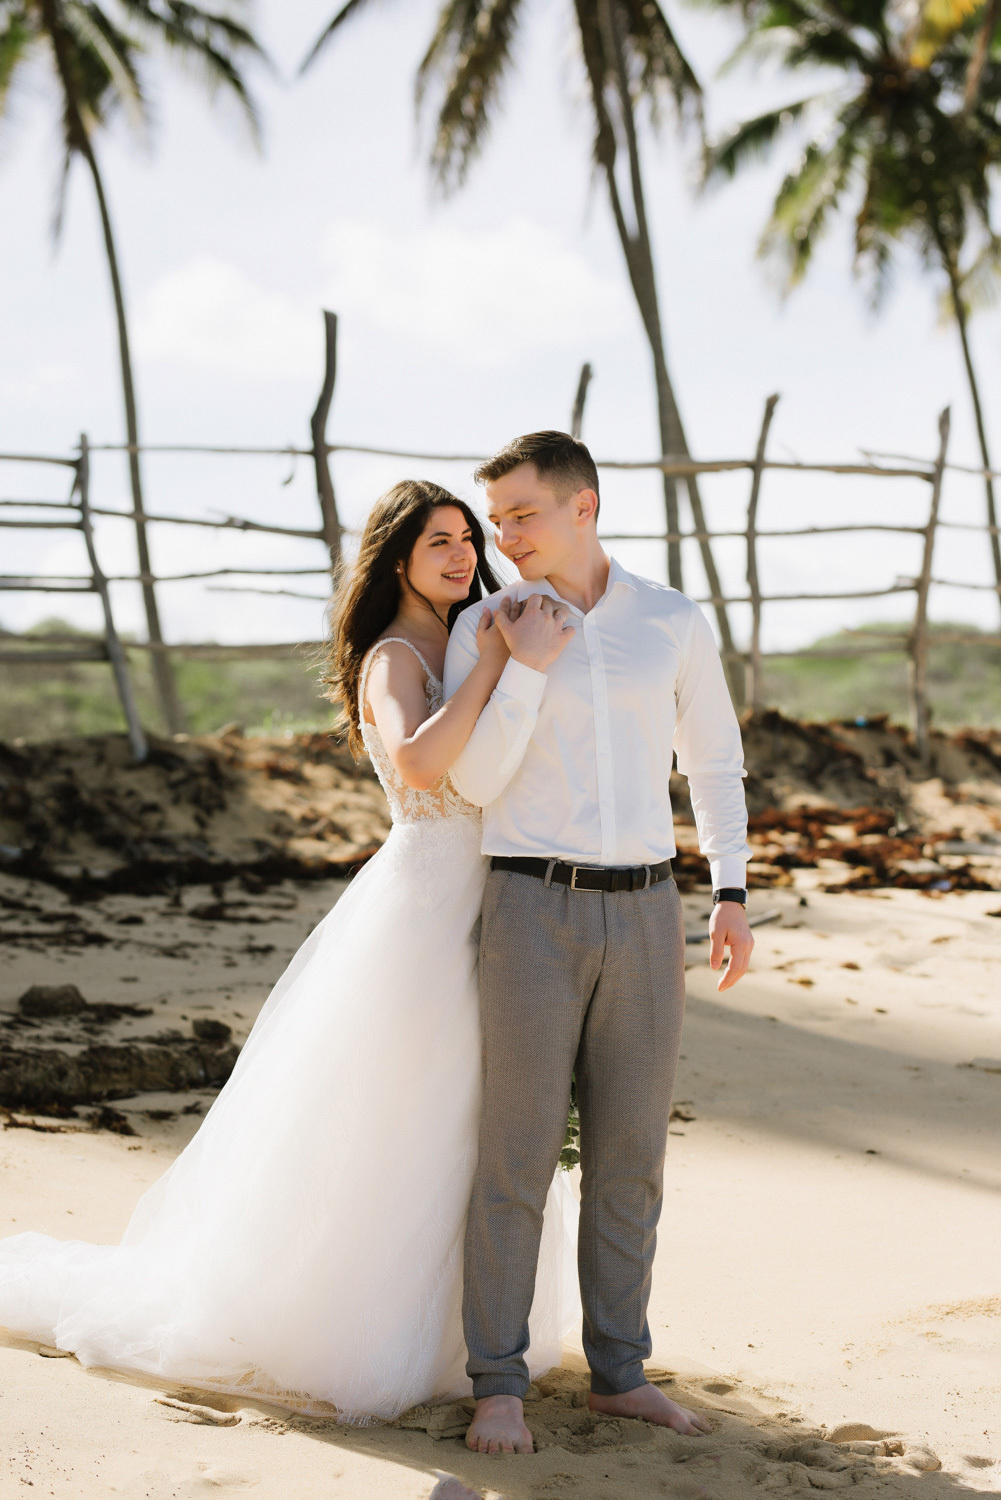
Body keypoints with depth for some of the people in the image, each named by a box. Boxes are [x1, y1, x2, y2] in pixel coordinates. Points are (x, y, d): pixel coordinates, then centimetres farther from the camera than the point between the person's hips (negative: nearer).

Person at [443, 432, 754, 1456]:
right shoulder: (481, 631, 0)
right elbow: (474, 784, -8)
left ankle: (620, 1373, 18)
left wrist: (731, 896, 9)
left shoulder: (674, 622, 5)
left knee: (629, 1154, 6)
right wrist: (531, 665, -17)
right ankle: (499, 1387, 5)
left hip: (644, 915, 3)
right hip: (533, 912, -2)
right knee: (518, 1154, -4)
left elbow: (714, 761, 16)